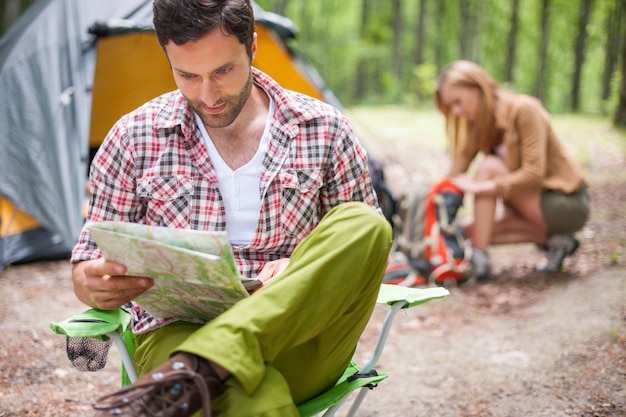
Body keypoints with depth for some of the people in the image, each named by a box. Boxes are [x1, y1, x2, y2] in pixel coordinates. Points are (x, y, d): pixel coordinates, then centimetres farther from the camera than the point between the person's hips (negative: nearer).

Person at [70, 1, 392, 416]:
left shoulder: (325, 131, 6)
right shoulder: (134, 138, 5)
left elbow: (365, 252, 12)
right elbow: (88, 266, 11)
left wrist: (305, 272, -11)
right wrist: (98, 287, -15)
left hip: (296, 346, 5)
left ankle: (195, 369, -35)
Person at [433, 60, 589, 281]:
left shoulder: (524, 109, -19)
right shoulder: (480, 124, 4)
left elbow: (533, 174, -26)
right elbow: (456, 175, -4)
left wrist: (479, 187, -29)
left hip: (568, 204, -8)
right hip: (536, 201, 8)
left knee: (489, 167, -22)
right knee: (469, 231, -4)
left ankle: (479, 259, -22)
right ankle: (552, 239, -2)